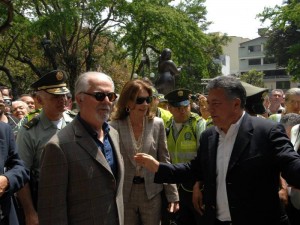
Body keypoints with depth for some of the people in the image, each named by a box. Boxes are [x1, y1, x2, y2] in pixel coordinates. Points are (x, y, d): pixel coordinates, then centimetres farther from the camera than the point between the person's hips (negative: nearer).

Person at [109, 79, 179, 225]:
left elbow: (164, 161, 1)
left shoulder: (157, 124, -3)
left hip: (151, 193, 1)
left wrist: (173, 195, 0)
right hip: (123, 194, -1)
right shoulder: (115, 126, -7)